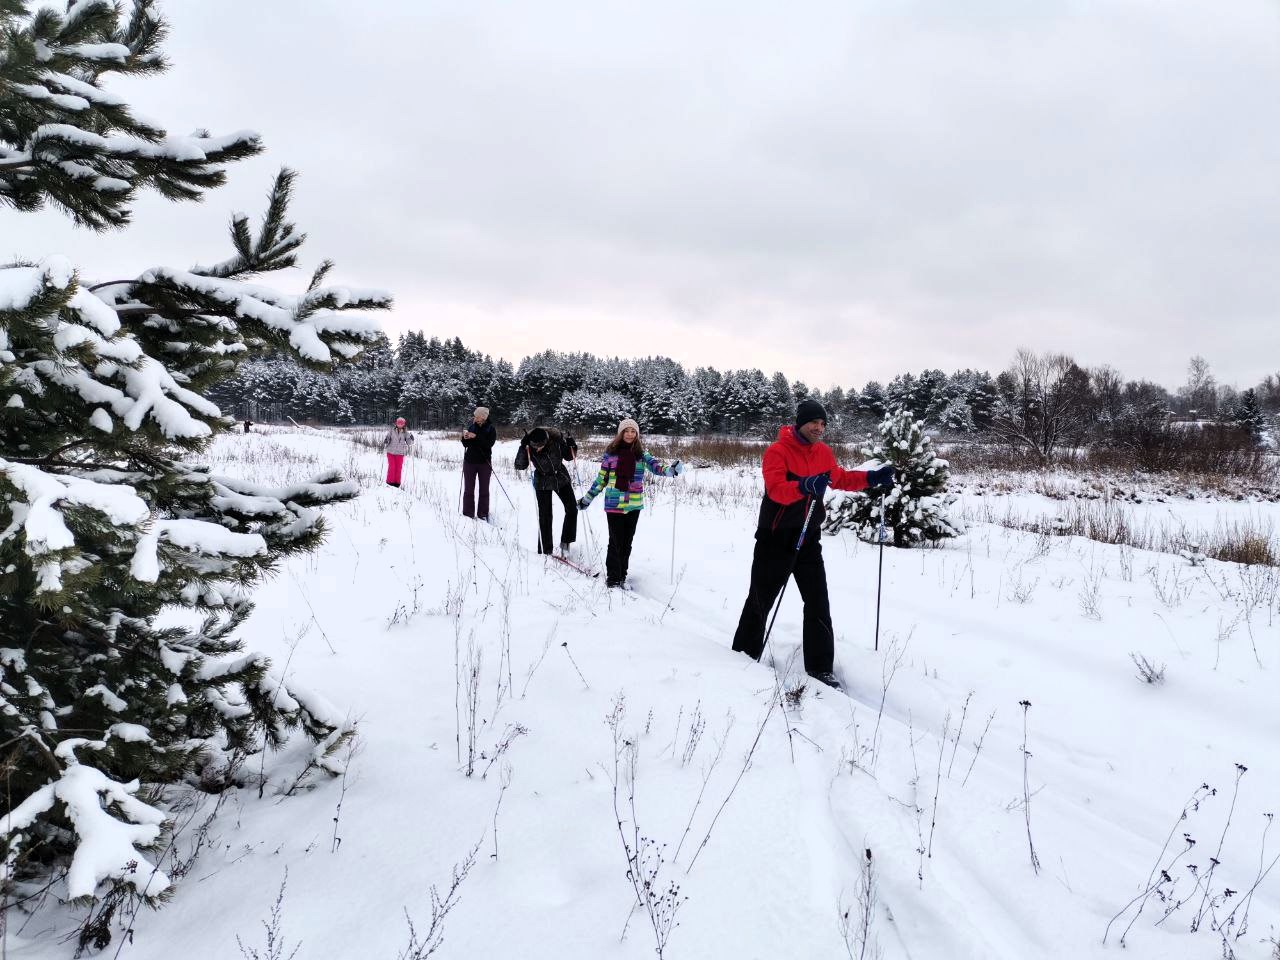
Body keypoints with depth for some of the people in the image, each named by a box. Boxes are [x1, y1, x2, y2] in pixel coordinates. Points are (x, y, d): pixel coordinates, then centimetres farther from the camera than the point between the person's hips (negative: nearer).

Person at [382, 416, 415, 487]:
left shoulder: (405, 433, 1)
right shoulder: (391, 431, -1)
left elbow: (409, 443, 1)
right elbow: (387, 438, 1)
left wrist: (411, 439, -19)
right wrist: (385, 442, -20)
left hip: (400, 453, 1)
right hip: (391, 452, -1)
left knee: (399, 468, 2)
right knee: (392, 467, -6)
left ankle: (397, 482, 13)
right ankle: (390, 482, 6)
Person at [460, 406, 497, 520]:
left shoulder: (490, 429, -4)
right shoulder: (470, 426, 2)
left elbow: (489, 444, -18)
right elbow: (465, 444, 3)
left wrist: (476, 437, -26)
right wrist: (465, 437, -18)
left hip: (485, 462, -2)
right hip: (470, 461, 2)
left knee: (484, 490, 5)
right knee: (468, 489, 3)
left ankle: (483, 514, 11)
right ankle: (468, 514, 7)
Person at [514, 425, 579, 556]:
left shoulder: (556, 439, -22)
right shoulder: (527, 445, -22)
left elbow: (568, 457, -5)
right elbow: (520, 466, -22)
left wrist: (571, 447, -26)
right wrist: (523, 449, -34)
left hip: (561, 478, 2)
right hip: (542, 483, -1)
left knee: (572, 509, -4)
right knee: (545, 516, -2)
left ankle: (565, 542, 11)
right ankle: (545, 551, 6)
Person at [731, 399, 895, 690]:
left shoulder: (824, 453, 6)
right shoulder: (778, 451, -15)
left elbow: (839, 478, 22)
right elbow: (776, 489, -28)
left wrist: (871, 478, 8)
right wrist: (804, 486, -46)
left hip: (808, 539, 6)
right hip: (776, 538, -6)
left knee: (818, 603, 4)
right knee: (761, 600, 6)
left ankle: (819, 667, 12)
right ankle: (745, 655, 22)